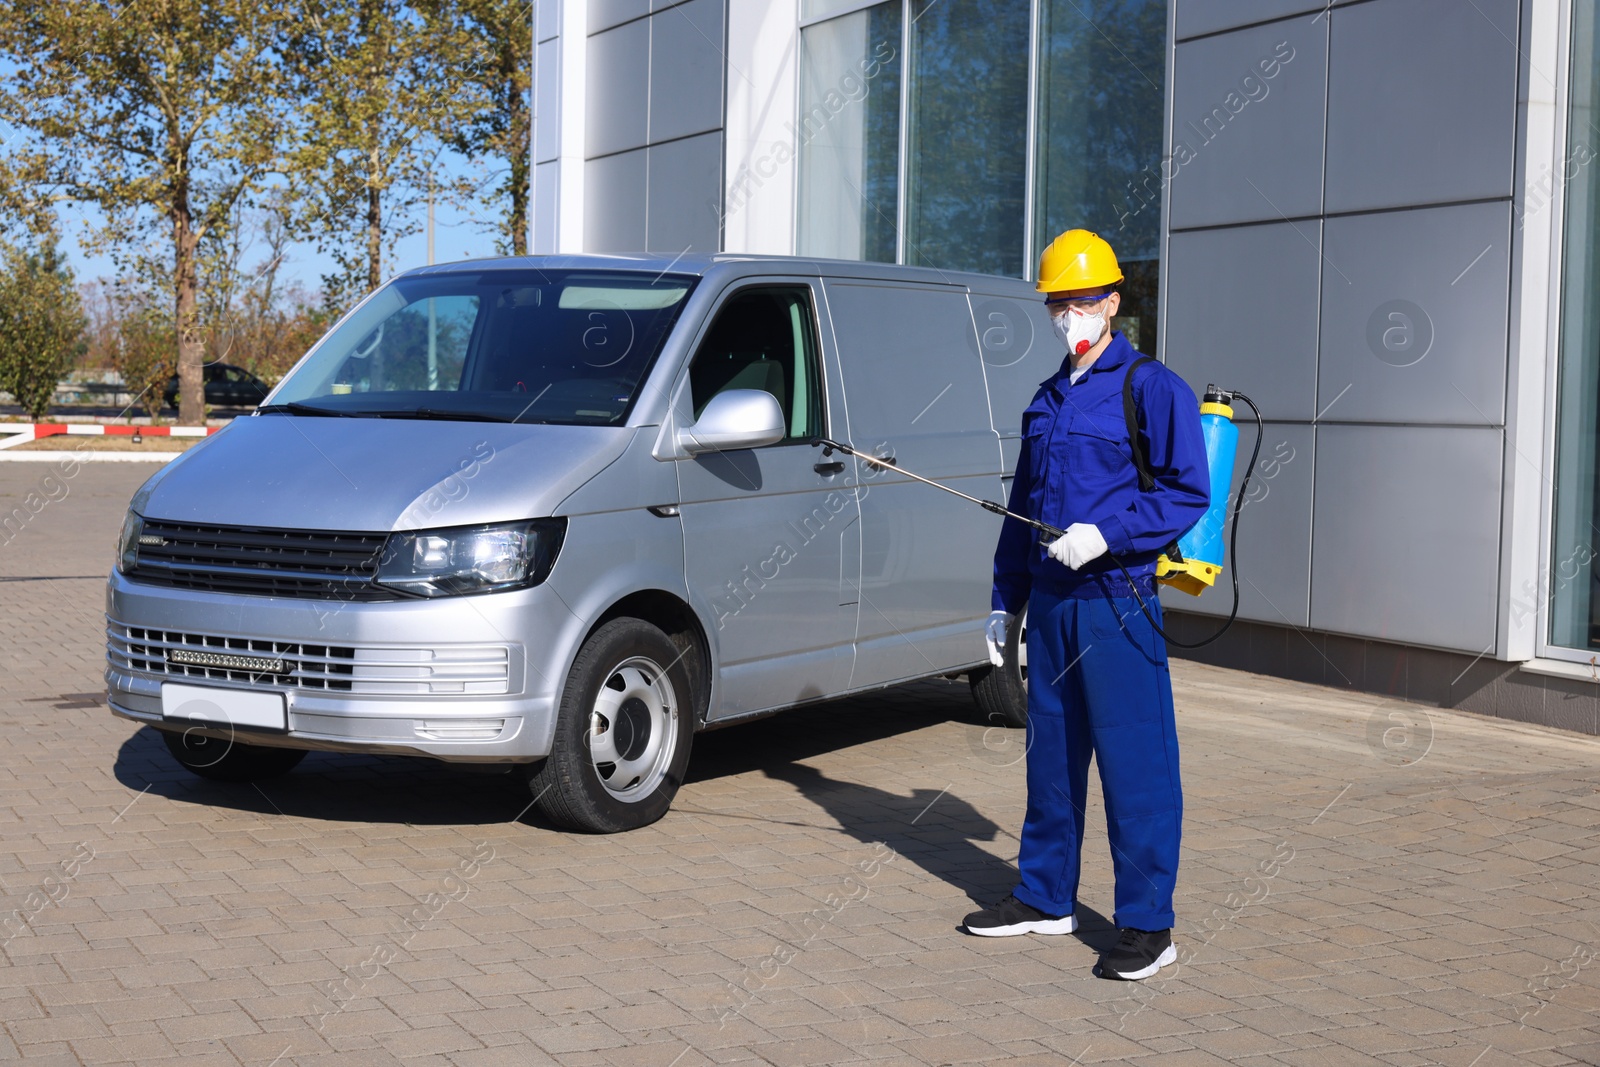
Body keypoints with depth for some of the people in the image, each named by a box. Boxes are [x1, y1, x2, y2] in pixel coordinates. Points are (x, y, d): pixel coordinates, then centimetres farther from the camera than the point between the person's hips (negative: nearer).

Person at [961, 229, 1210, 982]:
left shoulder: (1153, 389, -5)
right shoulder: (1048, 399, 18)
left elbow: (1188, 494, -10)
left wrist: (1106, 535, -21)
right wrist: (1006, 600, 20)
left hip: (1117, 603, -7)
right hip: (1050, 603, 7)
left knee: (1134, 763, -4)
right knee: (1050, 754, 14)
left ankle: (1146, 925, 3)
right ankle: (1045, 898, 26)